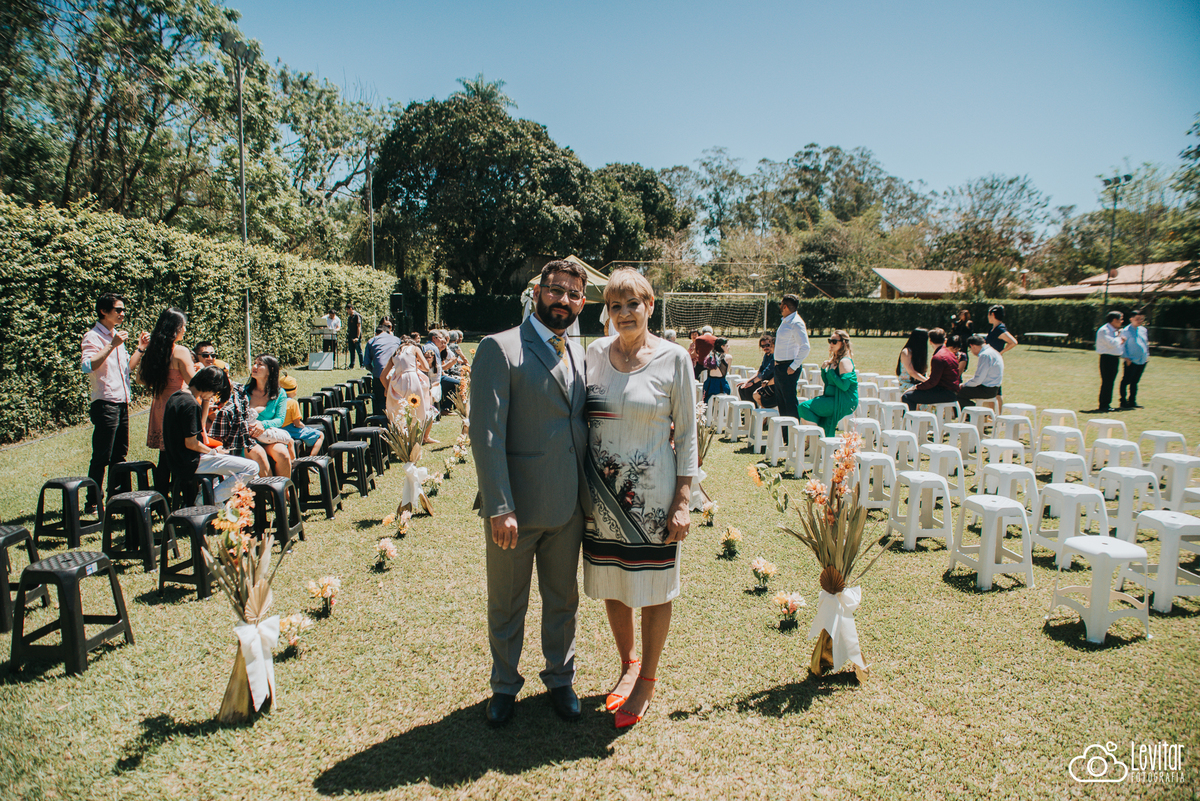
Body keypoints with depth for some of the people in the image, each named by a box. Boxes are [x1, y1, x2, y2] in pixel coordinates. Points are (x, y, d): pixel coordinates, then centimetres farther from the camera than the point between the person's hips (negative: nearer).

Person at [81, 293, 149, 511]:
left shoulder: (116, 336, 18)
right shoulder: (93, 337, -9)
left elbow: (127, 368, 24)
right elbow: (87, 366, -25)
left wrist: (140, 349, 12)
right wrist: (112, 346, -26)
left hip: (122, 404, 8)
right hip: (105, 404, -8)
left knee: (119, 456, 13)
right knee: (101, 458, -5)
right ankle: (91, 504, 3)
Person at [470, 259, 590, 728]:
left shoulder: (577, 353, 9)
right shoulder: (499, 350, -11)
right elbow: (487, 435, -17)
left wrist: (589, 491, 6)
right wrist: (500, 508, -21)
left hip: (568, 507, 5)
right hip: (516, 506, -5)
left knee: (563, 600, 19)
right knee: (506, 605, 14)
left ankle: (560, 678, 42)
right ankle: (504, 685, 37)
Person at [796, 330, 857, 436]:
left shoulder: (845, 361, -15)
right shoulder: (834, 359, 15)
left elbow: (844, 386, -23)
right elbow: (826, 381, 20)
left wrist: (832, 371, -14)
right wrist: (823, 368, 2)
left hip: (844, 402, -10)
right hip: (832, 398, 10)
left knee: (804, 407, -18)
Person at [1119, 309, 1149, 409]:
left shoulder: (1143, 330, 12)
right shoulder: (1126, 331, -6)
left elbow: (1146, 343, 22)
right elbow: (1122, 345, -5)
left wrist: (1147, 355, 14)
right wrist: (1126, 357, -11)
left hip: (1142, 361, 6)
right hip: (1131, 361, -6)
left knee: (1135, 382, 12)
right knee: (1126, 381, -4)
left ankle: (1132, 401, 19)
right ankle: (1123, 402, 3)